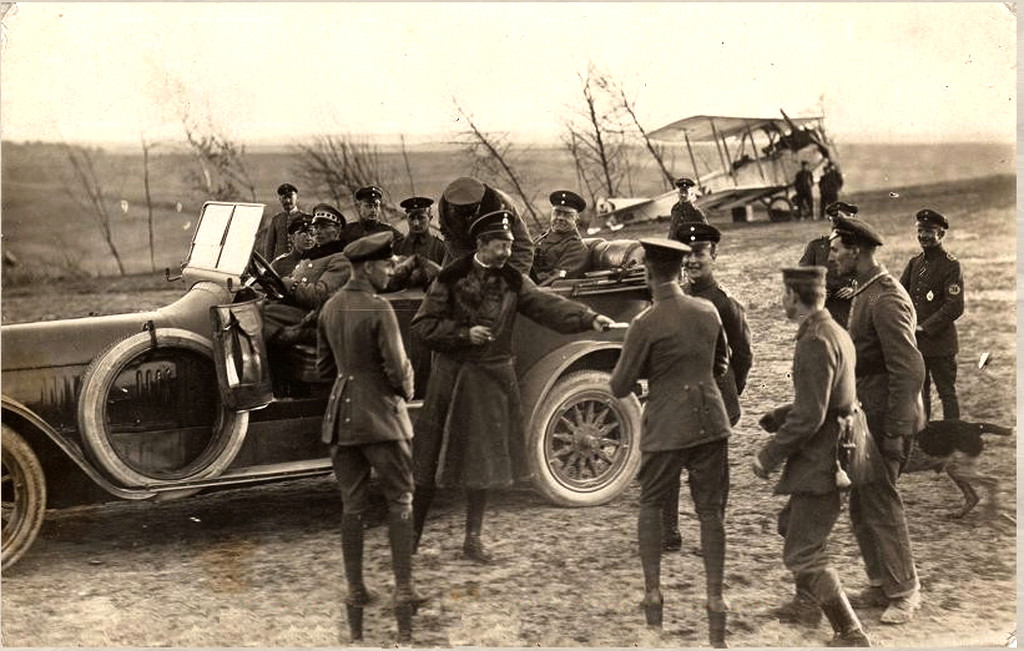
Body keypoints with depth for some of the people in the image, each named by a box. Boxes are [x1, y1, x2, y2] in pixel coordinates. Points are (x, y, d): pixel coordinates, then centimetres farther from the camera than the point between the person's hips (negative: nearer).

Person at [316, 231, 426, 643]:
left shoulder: (330, 308, 6)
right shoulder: (379, 309, -16)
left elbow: (324, 366, 13)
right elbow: (397, 370, -17)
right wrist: (406, 392, 3)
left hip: (342, 415, 6)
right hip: (380, 415, -6)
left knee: (352, 505, 11)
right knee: (399, 501, 4)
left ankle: (356, 592, 17)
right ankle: (403, 590, 3)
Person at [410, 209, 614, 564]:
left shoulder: (513, 281, 2)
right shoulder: (451, 278, -6)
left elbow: (548, 305, -12)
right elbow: (422, 325, -7)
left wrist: (589, 318, -27)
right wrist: (464, 333, -19)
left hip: (492, 380, 3)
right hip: (450, 377, -2)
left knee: (483, 461, 8)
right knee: (430, 461, 5)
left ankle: (473, 538, 21)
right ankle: (411, 532, 22)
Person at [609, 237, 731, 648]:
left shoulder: (647, 324, -13)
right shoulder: (708, 311, 3)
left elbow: (619, 388, -8)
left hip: (666, 427, -4)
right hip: (711, 423, 4)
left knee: (650, 506, 16)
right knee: (711, 511, 9)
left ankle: (653, 592, 15)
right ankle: (715, 599, 7)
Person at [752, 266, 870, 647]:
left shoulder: (816, 342, -23)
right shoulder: (836, 333, 9)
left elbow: (809, 417, -26)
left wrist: (769, 456, -16)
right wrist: (780, 416, 13)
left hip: (822, 463, -11)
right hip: (826, 458, 11)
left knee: (803, 553, -4)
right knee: (791, 525, 26)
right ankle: (806, 604, 43)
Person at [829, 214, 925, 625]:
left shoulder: (886, 300, -20)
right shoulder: (865, 293, 11)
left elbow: (910, 370, -23)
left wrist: (895, 432, -23)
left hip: (886, 418, -10)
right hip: (867, 414, 10)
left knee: (880, 503, -1)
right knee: (862, 505, 14)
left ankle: (904, 592, 13)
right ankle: (881, 584, 27)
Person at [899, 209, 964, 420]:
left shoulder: (951, 266, -10)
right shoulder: (915, 262, 10)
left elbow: (954, 307, -16)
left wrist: (925, 328, -17)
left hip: (940, 342, -6)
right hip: (914, 342, 6)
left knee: (947, 392, 2)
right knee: (919, 391, 15)